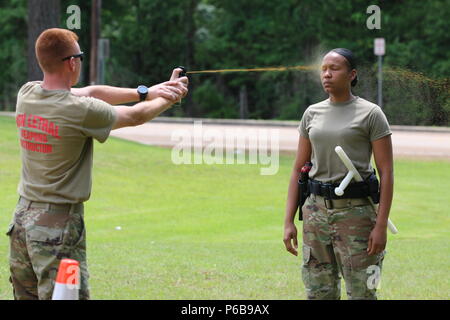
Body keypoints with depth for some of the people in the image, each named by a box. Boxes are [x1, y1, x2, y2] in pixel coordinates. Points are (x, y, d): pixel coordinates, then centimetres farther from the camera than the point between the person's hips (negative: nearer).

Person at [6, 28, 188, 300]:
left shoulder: (26, 94, 2)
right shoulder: (81, 111, -17)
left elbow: (90, 93, 11)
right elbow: (135, 116, 0)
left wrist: (145, 92, 10)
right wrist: (171, 98, 19)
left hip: (22, 220, 8)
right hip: (58, 226, -8)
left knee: (26, 296, 12)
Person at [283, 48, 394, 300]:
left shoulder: (370, 114, -2)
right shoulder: (312, 113, 12)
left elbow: (387, 172, -6)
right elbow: (299, 169, 14)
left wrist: (381, 225, -13)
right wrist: (289, 222, 7)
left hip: (355, 211, -5)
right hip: (316, 210, 5)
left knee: (361, 293, -6)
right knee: (318, 294, 5)